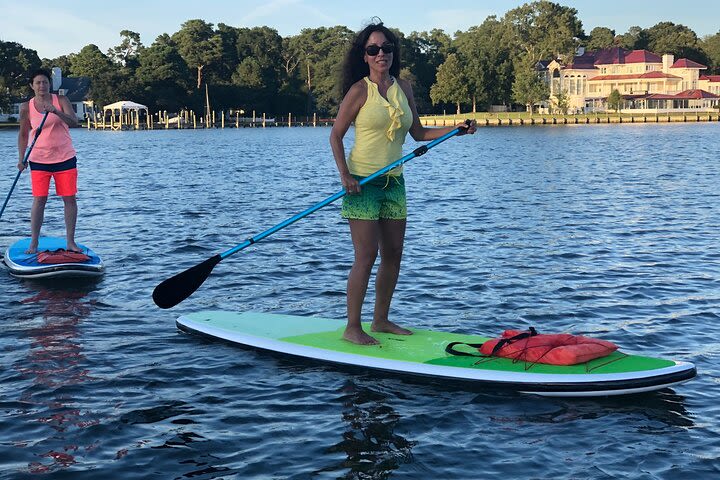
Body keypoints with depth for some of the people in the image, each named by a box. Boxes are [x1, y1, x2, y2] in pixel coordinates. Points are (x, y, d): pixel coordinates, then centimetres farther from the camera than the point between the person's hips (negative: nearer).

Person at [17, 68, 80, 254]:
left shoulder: (61, 100, -2)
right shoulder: (27, 107, 1)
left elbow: (74, 122, -14)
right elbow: (23, 134, 9)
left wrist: (56, 111, -30)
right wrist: (21, 158, 0)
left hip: (65, 157, 0)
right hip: (39, 160, 0)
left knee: (70, 198, 0)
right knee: (39, 199, -3)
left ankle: (70, 242, 8)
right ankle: (33, 243, 3)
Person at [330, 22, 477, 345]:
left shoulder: (403, 88, 8)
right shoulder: (359, 90, -8)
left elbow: (419, 133, 15)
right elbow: (336, 135, -5)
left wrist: (455, 130, 2)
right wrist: (344, 175, -16)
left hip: (393, 182, 6)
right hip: (363, 181, -6)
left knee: (393, 254, 9)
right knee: (366, 256, -8)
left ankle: (381, 320, 23)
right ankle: (352, 328, 1)